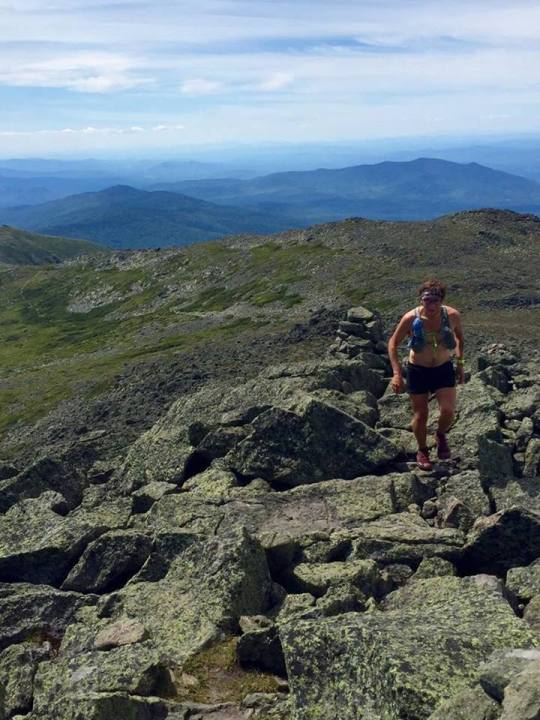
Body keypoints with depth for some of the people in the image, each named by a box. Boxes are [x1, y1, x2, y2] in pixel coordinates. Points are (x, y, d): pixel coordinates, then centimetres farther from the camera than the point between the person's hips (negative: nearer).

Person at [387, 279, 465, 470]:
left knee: (448, 411, -13)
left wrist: (460, 363, 7)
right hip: (418, 371, -1)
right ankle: (422, 451, 33)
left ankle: (441, 436, 22)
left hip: (444, 369, 1)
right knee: (420, 415, 6)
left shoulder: (452, 315, -16)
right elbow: (393, 344, -10)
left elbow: (459, 336, 7)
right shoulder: (411, 318, -21)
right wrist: (396, 373, -16)